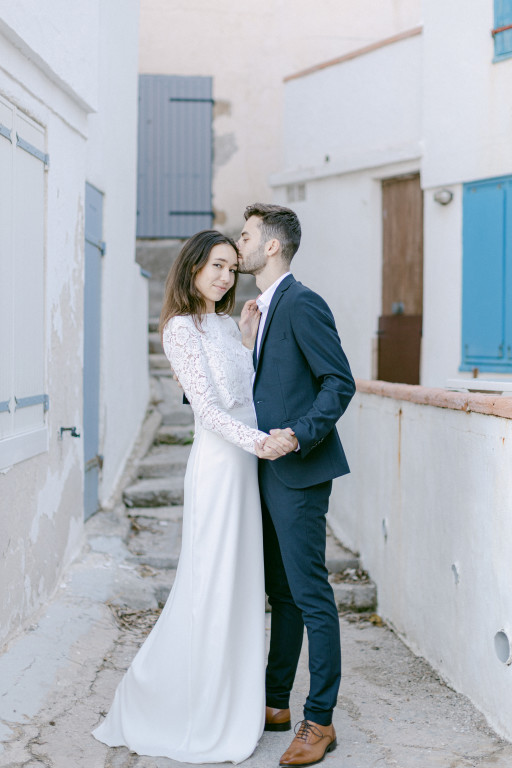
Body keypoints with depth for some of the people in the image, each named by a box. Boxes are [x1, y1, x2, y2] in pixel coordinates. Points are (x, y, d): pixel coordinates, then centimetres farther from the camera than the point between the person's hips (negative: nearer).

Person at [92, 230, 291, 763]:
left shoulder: (226, 324, 16)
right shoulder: (182, 328, -8)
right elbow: (206, 406, -16)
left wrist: (249, 342, 11)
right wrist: (258, 441, -25)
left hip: (245, 463, 8)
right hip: (217, 464, -8)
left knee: (239, 584, 12)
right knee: (212, 584, -3)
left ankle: (232, 706, 23)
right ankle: (199, 719, 11)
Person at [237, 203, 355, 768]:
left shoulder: (303, 304, -13)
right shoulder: (264, 308, 17)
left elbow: (340, 382, -17)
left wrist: (300, 435, -27)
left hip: (298, 473, -10)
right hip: (271, 473, 10)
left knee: (310, 596, -4)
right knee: (280, 593, 16)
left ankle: (319, 721, 5)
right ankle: (275, 703, 27)